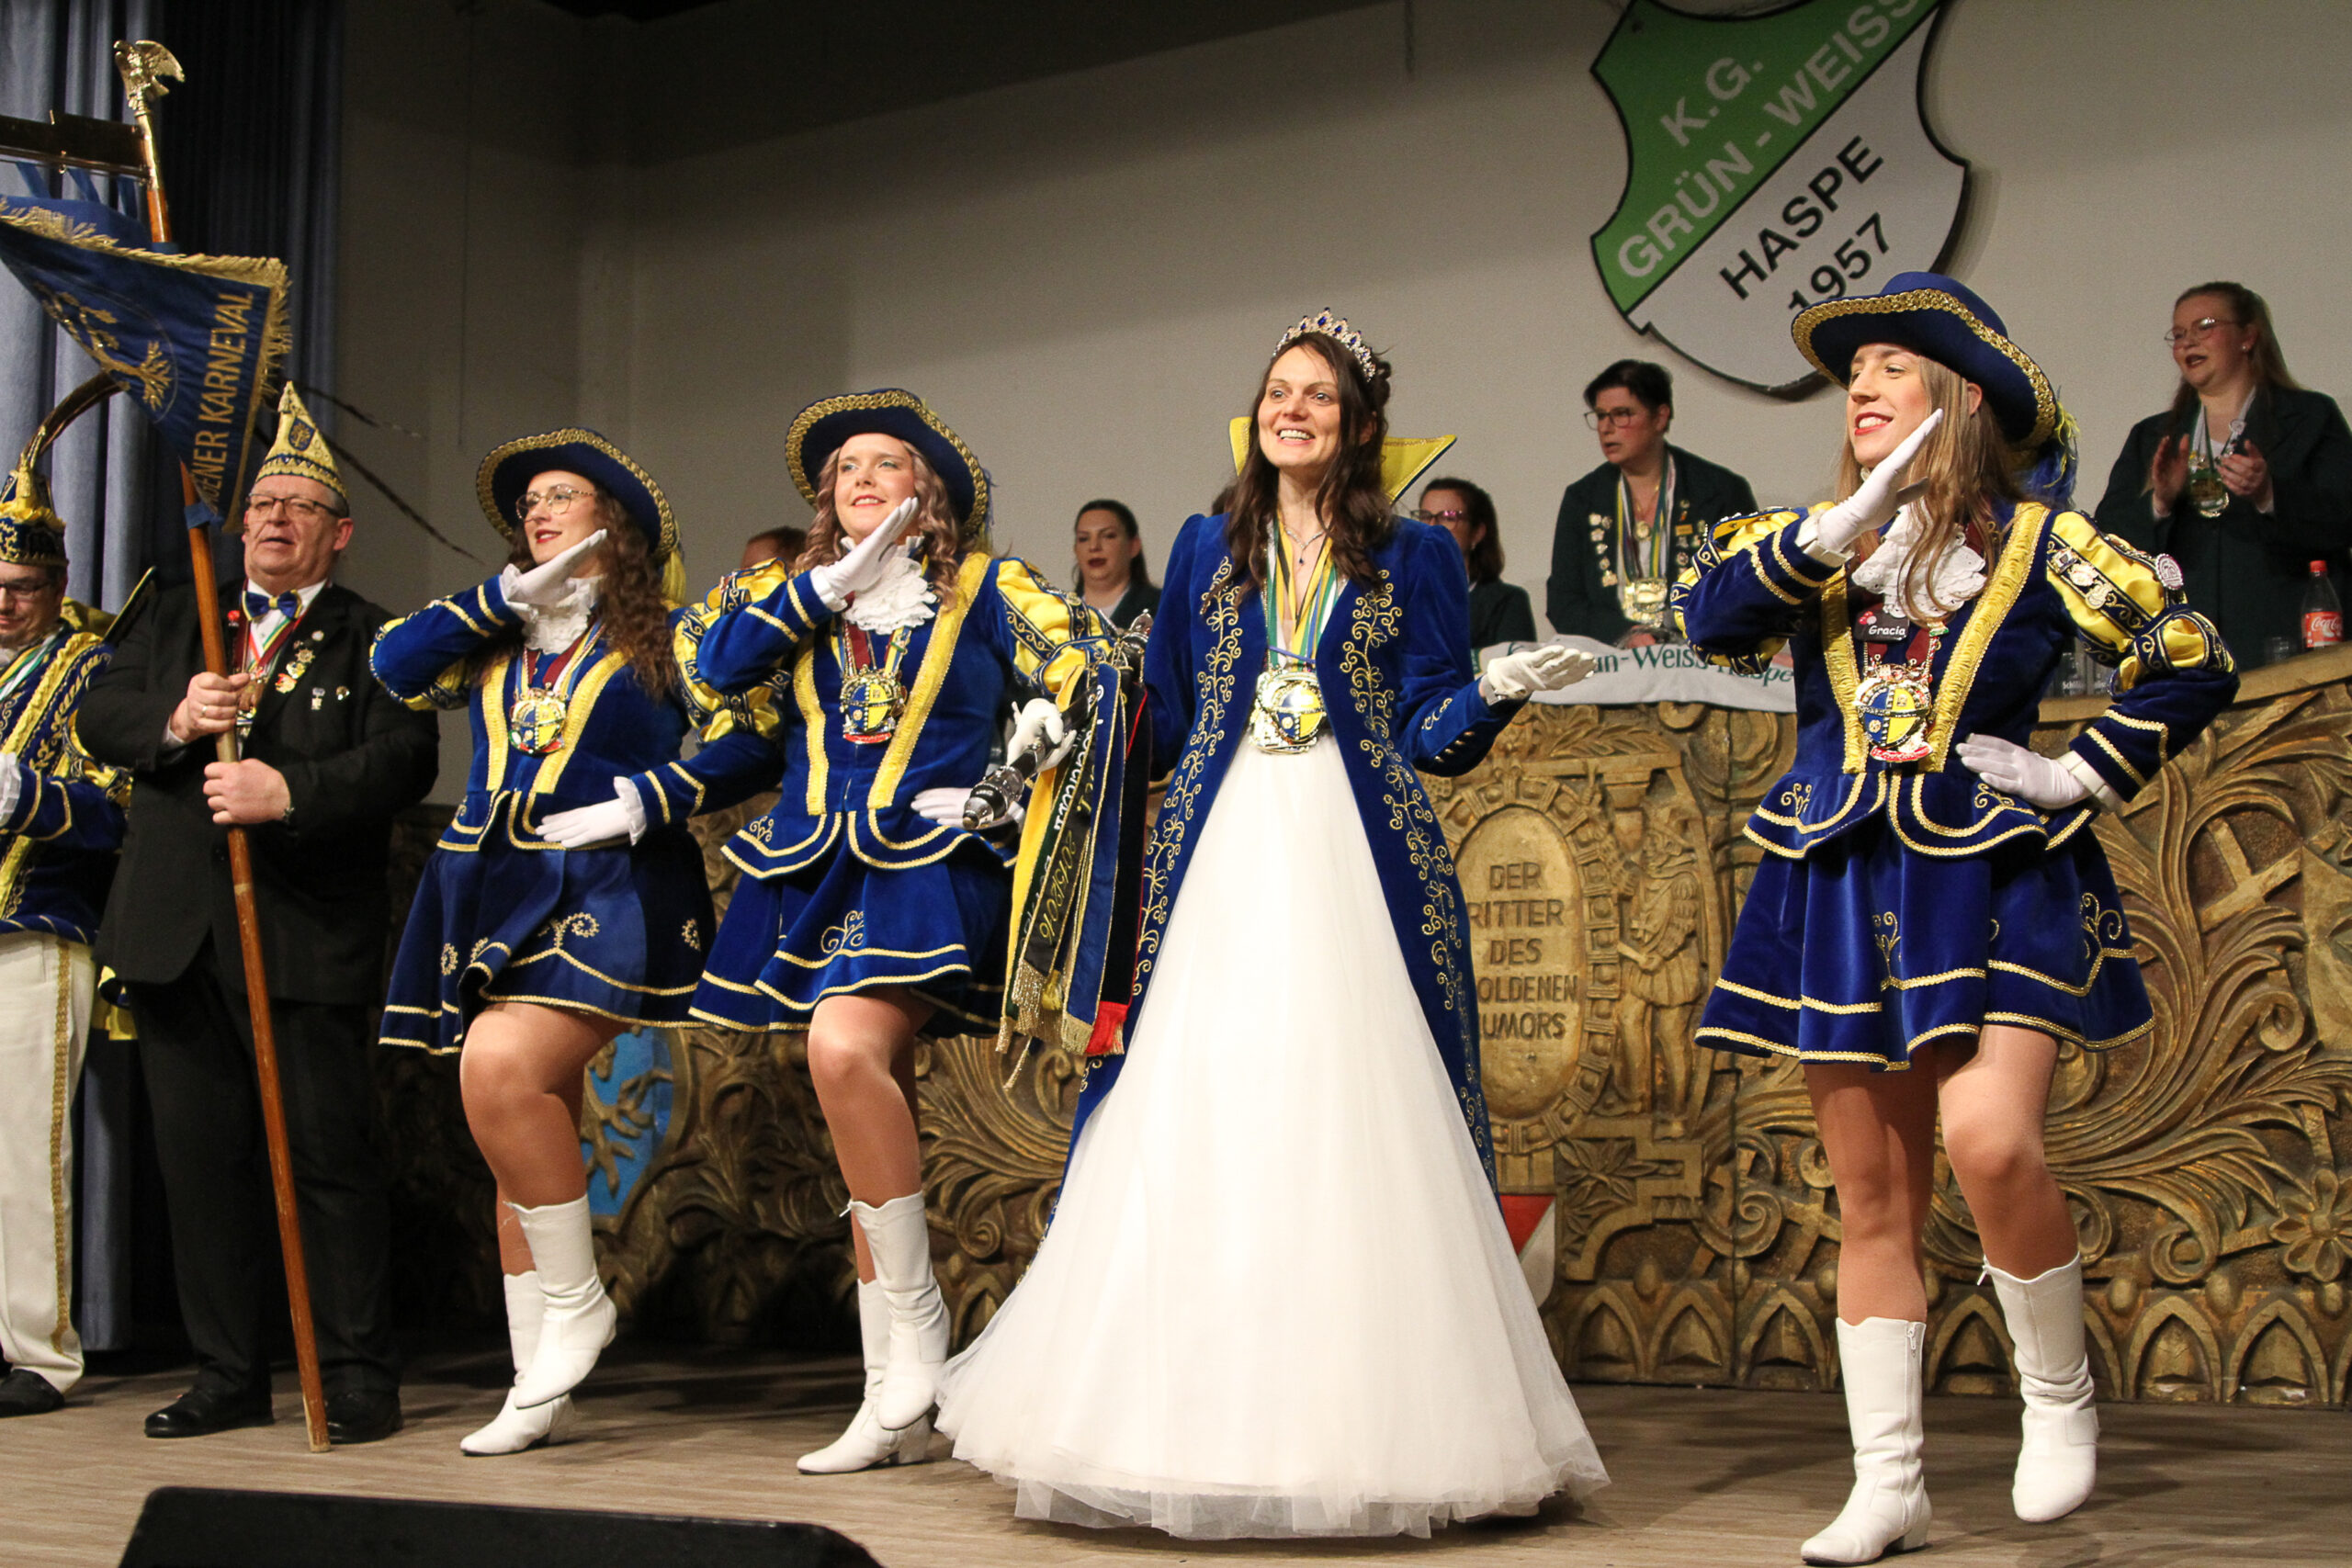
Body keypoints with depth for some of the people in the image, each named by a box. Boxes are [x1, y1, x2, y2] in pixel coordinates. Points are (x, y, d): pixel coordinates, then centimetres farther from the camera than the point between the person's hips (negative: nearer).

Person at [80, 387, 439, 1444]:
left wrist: (290, 792, -23)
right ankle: (229, 1375, 16)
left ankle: (358, 1375, 4)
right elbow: (98, 715, 8)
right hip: (176, 936, 5)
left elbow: (405, 759, -9)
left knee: (329, 1150, -4)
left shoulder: (373, 641, 5)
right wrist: (174, 719, -12)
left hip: (307, 939, -4)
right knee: (199, 1154, 7)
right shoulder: (174, 623, 20)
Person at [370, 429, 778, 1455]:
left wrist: (635, 803, -13)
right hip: (497, 896, 6)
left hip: (607, 894, -5)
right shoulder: (496, 642, 19)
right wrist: (506, 594, 1)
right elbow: (394, 668, 4)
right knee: (522, 1133, 4)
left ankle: (574, 1299, -9)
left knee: (501, 1067, -27)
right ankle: (539, 1391, 8)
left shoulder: (664, 635, 6)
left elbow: (750, 746, -3)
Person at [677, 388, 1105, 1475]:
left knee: (844, 1047, -29)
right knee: (870, 1118, 4)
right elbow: (712, 663, 0)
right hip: (825, 873, 5)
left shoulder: (983, 588, 6)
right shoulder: (796, 596, 16)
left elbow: (1080, 670, 1)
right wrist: (831, 584, -4)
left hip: (930, 865, -5)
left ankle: (912, 1324, -18)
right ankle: (896, 1403, 8)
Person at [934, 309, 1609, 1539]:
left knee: (1351, 1126, -6)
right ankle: (1198, 1420, 3)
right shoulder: (1208, 548, 16)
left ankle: (1363, 1429, -1)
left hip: (1357, 866, -2)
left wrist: (1498, 691, -14)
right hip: (1221, 860, 2)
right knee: (1196, 1124, -3)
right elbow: (1161, 724, 18)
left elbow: (1434, 735, 3)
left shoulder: (1414, 555, 9)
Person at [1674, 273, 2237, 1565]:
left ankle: (2059, 1395, 4)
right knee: (1873, 1197, 5)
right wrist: (1846, 527, -17)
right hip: (1846, 886, 4)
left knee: (1989, 1141, -22)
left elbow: (2192, 662, 1)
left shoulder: (2037, 538, 1)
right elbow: (1711, 617, -9)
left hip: (1993, 881, -4)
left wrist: (2081, 777, -5)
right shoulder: (1817, 543, 10)